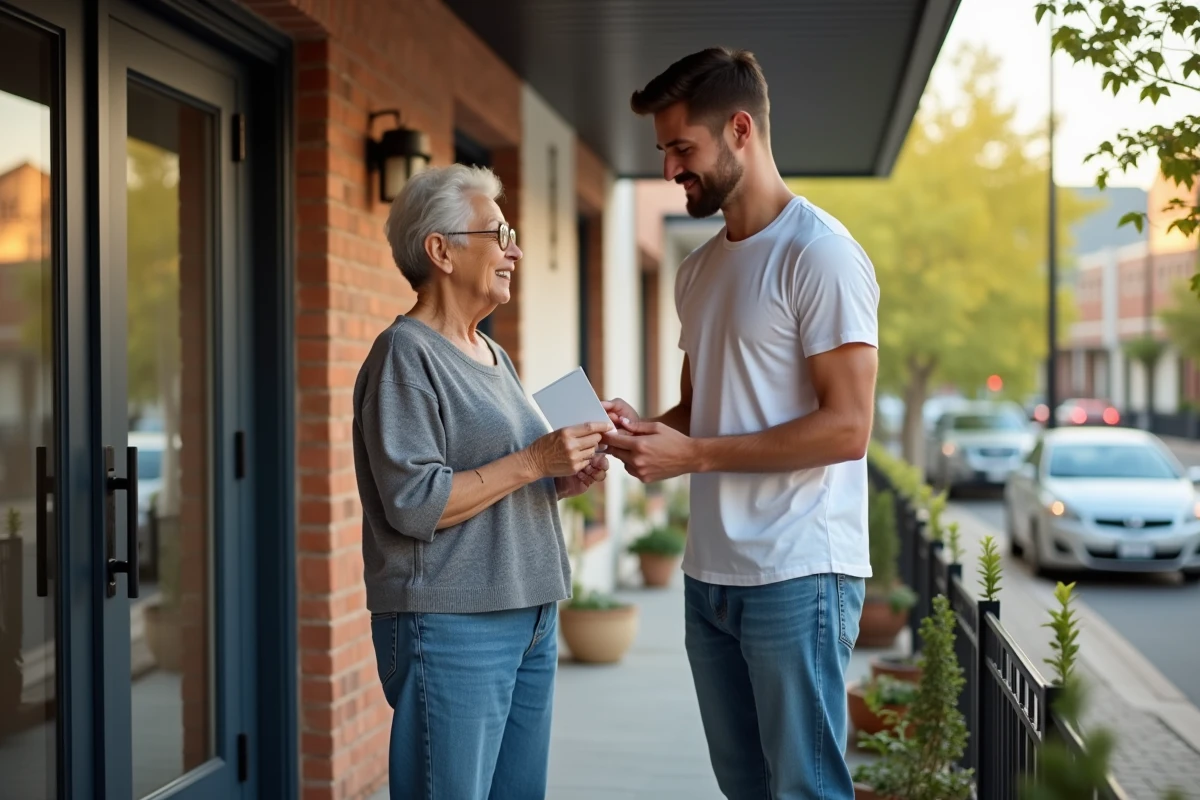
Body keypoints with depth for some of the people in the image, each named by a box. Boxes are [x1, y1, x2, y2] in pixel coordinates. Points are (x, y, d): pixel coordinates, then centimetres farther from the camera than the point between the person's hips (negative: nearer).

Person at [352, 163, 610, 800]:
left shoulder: (494, 356, 18)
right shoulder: (406, 354, -9)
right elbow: (414, 504, -19)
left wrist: (563, 481, 7)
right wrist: (533, 462, -17)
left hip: (530, 619, 9)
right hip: (449, 626, -9)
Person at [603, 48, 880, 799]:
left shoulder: (820, 255, -11)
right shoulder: (699, 269, 14)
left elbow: (846, 426, -16)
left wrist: (693, 455, -18)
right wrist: (646, 429, 0)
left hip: (797, 574, -8)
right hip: (710, 572, 8)